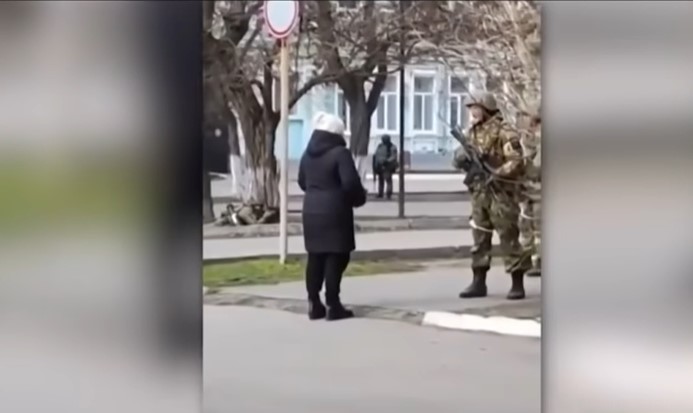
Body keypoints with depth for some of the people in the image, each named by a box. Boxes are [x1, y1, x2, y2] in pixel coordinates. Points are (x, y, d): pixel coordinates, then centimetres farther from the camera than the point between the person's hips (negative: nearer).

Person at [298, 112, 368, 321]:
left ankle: (314, 304, 13)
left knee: (315, 257, 11)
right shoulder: (340, 153, -13)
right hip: (334, 212, -7)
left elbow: (302, 182, 19)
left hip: (311, 210, 7)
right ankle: (332, 305, -4)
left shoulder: (308, 154, 11)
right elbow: (350, 183, -18)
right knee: (335, 257, -3)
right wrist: (359, 198, 0)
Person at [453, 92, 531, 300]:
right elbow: (463, 155, 18)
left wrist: (497, 174, -26)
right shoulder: (472, 132, 13)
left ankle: (518, 284, 2)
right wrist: (461, 158, -5)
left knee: (509, 236, -4)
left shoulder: (503, 132, -10)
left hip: (501, 191, -7)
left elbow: (516, 161, -17)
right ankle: (479, 282, 17)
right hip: (479, 191, 7)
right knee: (479, 236, 10)